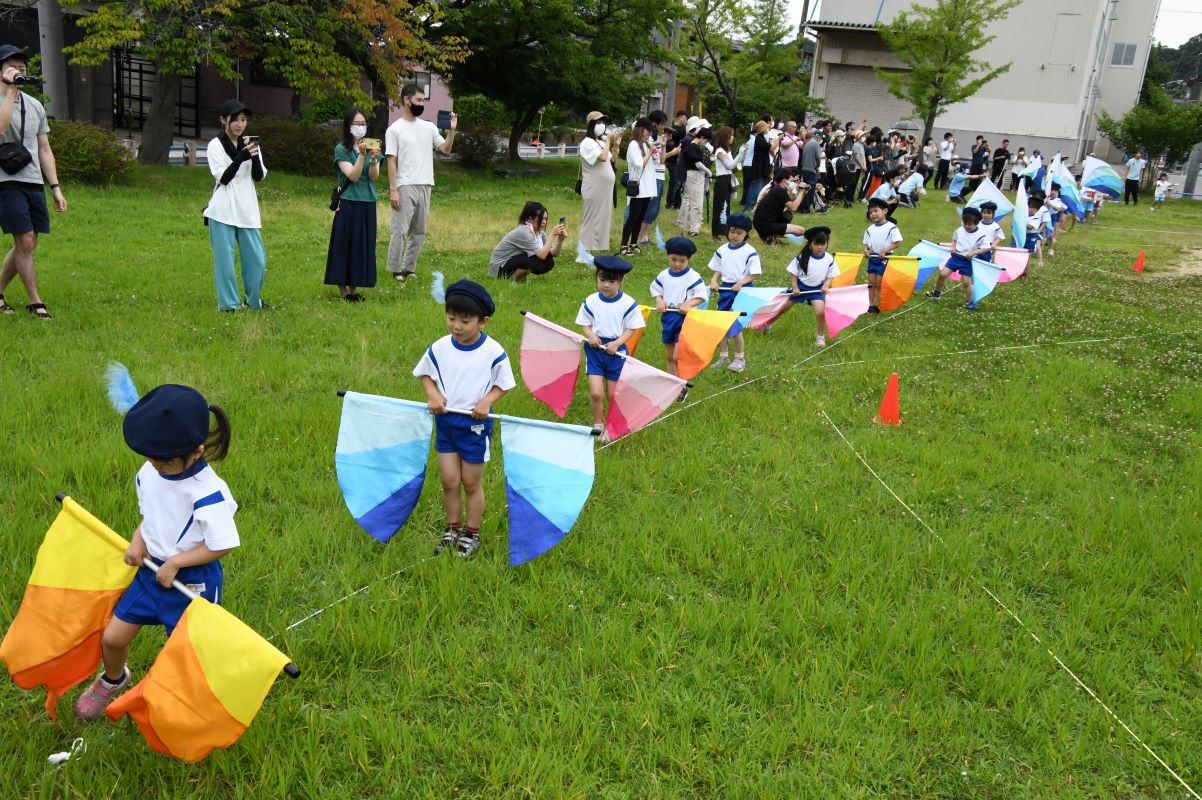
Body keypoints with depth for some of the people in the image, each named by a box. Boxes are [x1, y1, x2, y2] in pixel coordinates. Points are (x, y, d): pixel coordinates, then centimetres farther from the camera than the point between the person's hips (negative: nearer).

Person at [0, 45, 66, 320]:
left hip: (34, 183, 6)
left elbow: (44, 150, 17)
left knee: (27, 245, 9)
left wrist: (55, 187, 11)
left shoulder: (35, 105, 16)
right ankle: (35, 302, 0)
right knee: (25, 243, -9)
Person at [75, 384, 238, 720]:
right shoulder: (148, 473, -6)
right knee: (112, 638, 10)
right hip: (151, 570, 6)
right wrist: (139, 540, -5)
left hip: (192, 582, -6)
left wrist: (174, 563, -19)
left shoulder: (208, 494, -28)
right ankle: (113, 680, 44)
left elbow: (221, 545, -22)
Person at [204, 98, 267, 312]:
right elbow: (223, 178, -11)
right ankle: (227, 304, 8)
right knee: (225, 259, -2)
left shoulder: (250, 143, 10)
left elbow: (259, 177, 1)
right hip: (223, 210, -4)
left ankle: (252, 300, 22)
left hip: (247, 210, 4)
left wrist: (255, 156, -17)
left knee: (257, 259, 4)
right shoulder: (215, 145, -2)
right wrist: (241, 156, -21)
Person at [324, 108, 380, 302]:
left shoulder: (371, 147, 8)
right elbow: (353, 176, -14)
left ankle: (353, 288, 15)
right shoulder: (341, 149, -3)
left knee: (363, 245, 6)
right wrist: (362, 155, -25)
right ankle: (343, 289, 7)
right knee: (345, 244, 0)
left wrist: (373, 159, -20)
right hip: (348, 204, -4)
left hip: (368, 204, 4)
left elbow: (374, 177, -2)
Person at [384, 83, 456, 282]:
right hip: (405, 187, -6)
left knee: (419, 231, 9)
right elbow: (391, 161, -6)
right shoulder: (395, 129, -2)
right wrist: (393, 190, -13)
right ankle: (395, 271, 1)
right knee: (399, 230, -5)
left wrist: (452, 130, -5)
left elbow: (446, 150, 9)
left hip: (425, 186, 6)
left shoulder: (429, 127, 12)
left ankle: (409, 268, 18)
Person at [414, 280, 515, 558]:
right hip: (445, 421, 3)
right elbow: (425, 374, 8)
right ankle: (452, 529, 27)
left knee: (471, 483, 8)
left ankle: (472, 534, 25)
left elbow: (502, 384, -4)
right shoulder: (439, 348, -6)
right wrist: (432, 394, -11)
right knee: (449, 481, 8)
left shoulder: (493, 352, -14)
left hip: (475, 424, -3)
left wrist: (486, 401, -22)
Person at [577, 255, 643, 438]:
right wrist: (590, 335, -16)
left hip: (616, 351, -1)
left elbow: (632, 328, -4)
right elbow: (584, 324, 5)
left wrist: (616, 343, -18)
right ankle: (598, 425, 13)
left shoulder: (628, 303, -9)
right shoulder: (590, 301, -4)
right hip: (595, 349, 1)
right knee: (596, 392, -8)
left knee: (612, 394, 9)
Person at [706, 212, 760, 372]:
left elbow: (754, 274, -8)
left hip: (742, 290, -5)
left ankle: (740, 358, 13)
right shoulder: (722, 250, 5)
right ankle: (723, 357, 23)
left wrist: (740, 283, -21)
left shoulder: (750, 252, -8)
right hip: (725, 289, 5)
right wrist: (714, 281, -7)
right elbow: (717, 270, 12)